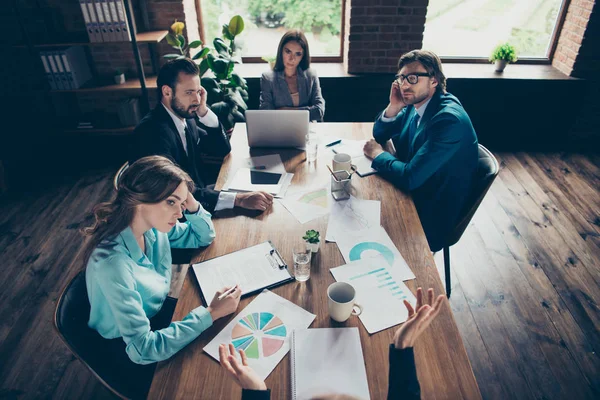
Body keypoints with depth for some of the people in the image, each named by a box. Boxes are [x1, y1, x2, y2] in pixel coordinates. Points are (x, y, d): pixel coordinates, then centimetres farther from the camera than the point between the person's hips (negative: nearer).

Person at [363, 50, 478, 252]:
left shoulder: (449, 120, -29)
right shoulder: (417, 103, -3)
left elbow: (410, 177, -32)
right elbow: (379, 134, 8)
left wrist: (378, 154, -15)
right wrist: (393, 107, -12)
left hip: (430, 216, -7)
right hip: (410, 193, 7)